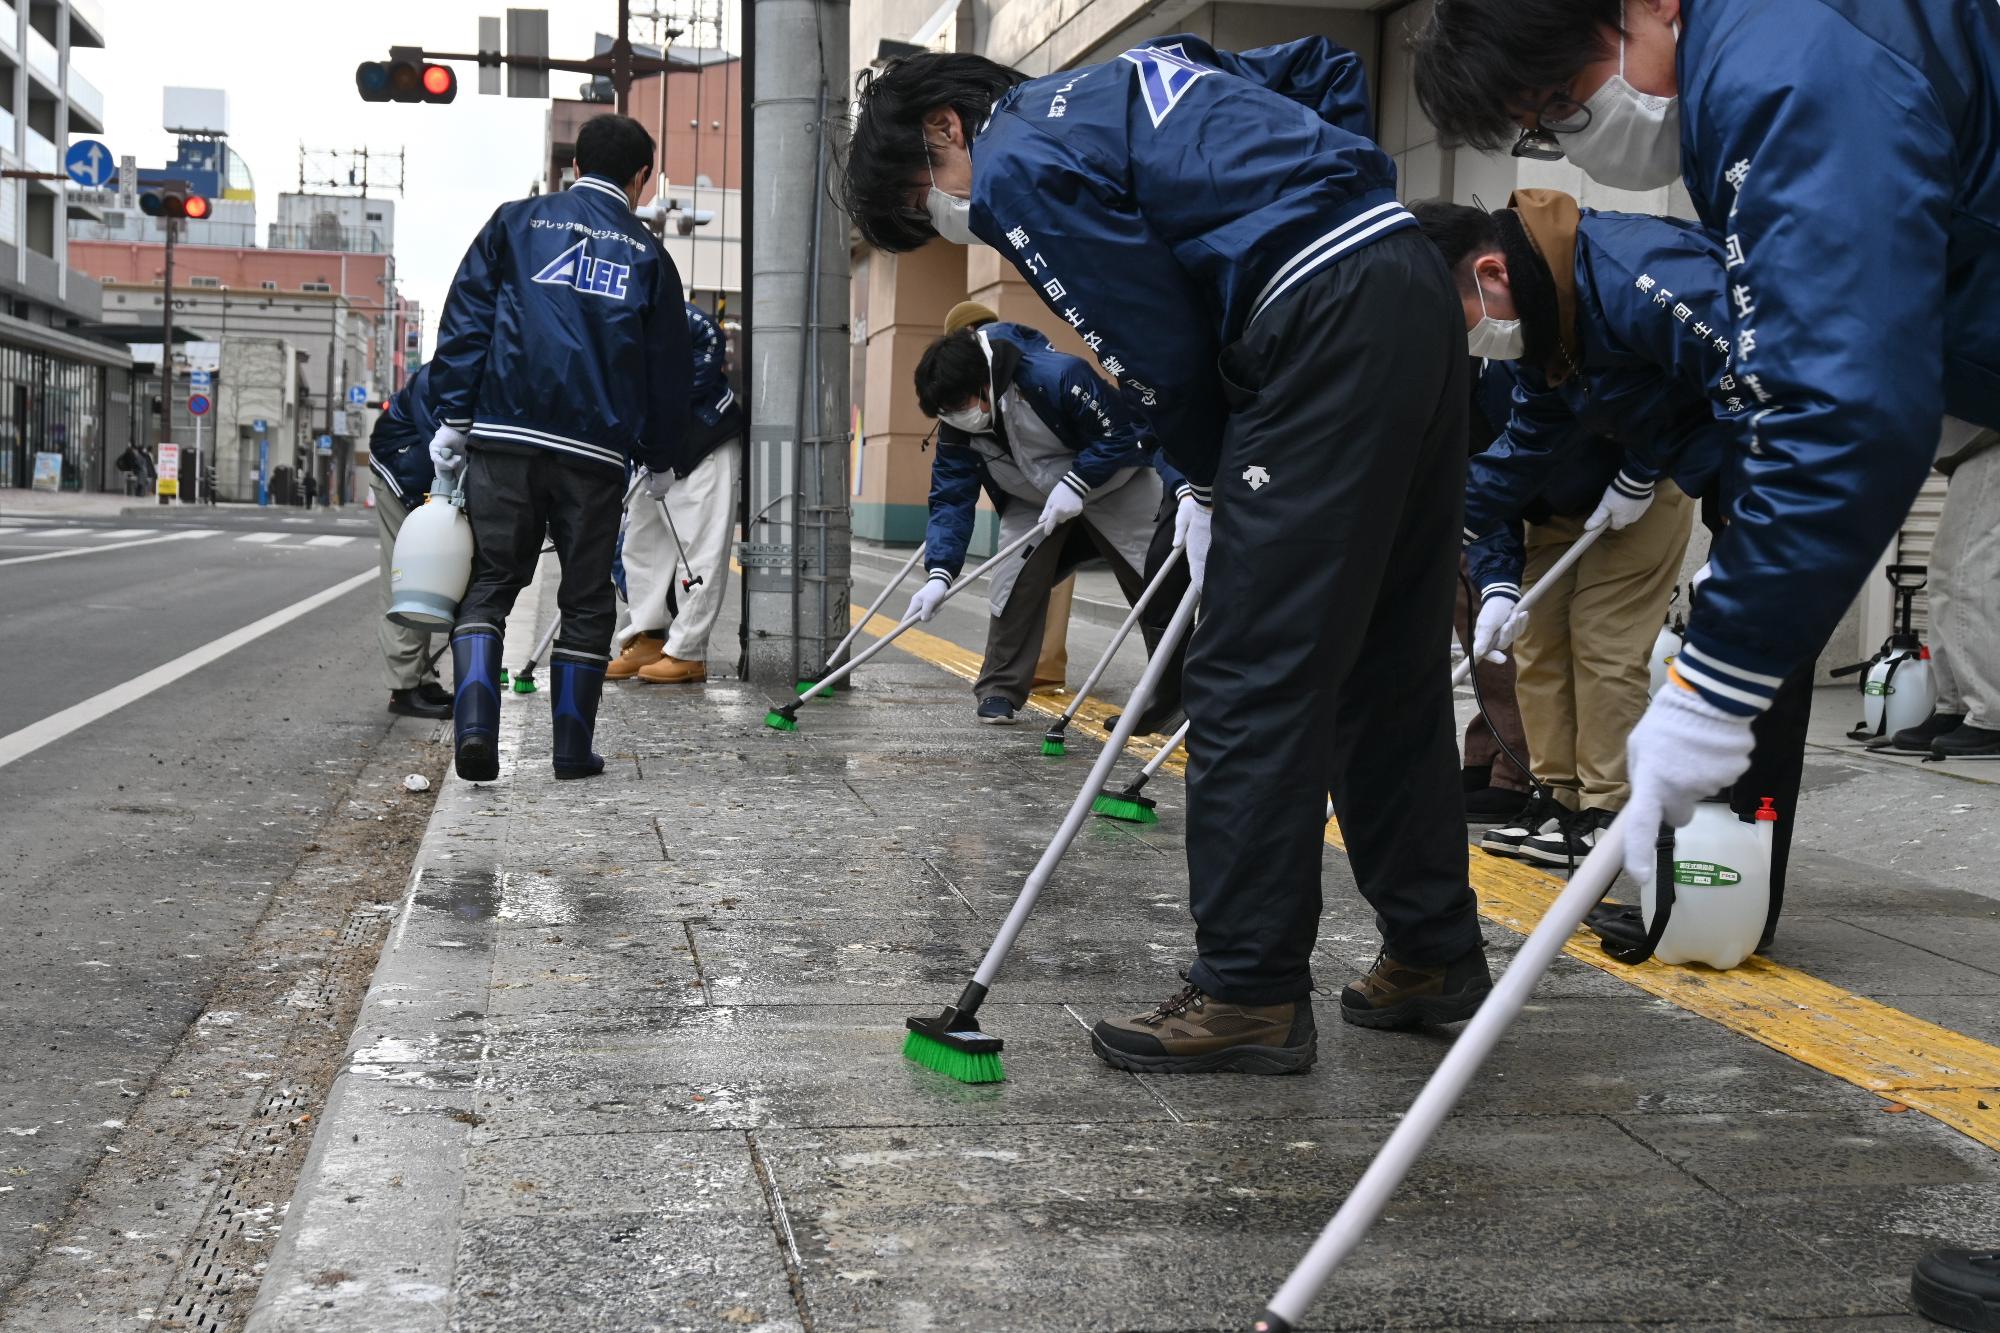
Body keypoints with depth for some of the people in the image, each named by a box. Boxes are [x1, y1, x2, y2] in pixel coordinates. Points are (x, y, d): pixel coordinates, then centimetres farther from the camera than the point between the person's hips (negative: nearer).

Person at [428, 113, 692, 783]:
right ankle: (573, 747, 12)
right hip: (596, 450, 0)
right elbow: (670, 368, 14)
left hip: (503, 434, 0)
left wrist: (453, 415, 2)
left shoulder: (516, 221, 12)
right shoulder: (647, 254, 13)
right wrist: (662, 458, 22)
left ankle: (474, 722, -10)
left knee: (488, 583, 8)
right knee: (587, 599, 10)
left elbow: (465, 319, 3)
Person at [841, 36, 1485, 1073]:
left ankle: (1249, 993, 0)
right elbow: (1325, 68, 29)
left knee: (1249, 679, -5)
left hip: (1327, 327, -9)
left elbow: (1163, 353, -4)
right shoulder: (1123, 78, 24)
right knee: (1388, 662, 14)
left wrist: (1213, 481, 12)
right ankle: (1433, 954, 23)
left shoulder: (1016, 168, -2)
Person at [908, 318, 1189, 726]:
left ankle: (1180, 690, 14)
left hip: (1113, 483, -4)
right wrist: (939, 573, -28)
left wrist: (1076, 484, -33)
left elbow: (1122, 435, -28)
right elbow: (951, 498, -18)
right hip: (1033, 500, 4)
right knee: (1013, 583, -12)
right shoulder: (955, 425, -18)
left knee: (1158, 586, -2)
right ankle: (999, 690, 1)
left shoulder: (1059, 375, -38)